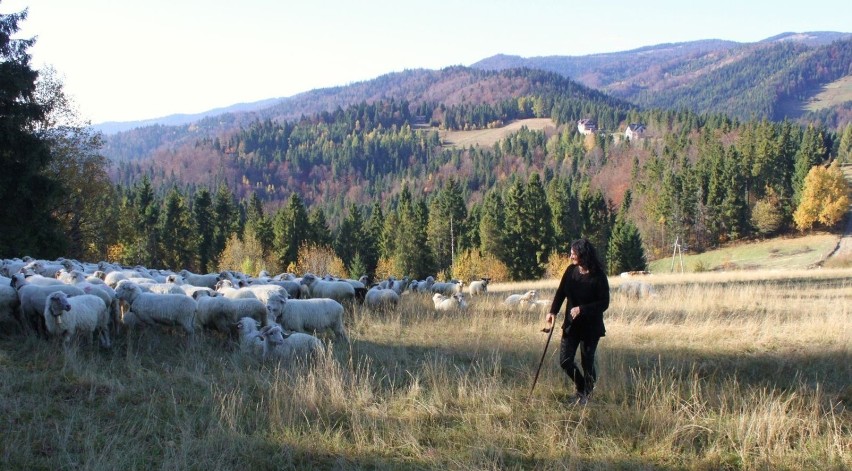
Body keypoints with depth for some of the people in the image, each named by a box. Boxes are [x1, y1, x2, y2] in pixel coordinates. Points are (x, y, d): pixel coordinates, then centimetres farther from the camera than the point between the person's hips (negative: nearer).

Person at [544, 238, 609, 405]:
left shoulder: (598, 276, -14)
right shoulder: (571, 271, -1)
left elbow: (604, 303, -13)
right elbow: (560, 292, 2)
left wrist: (582, 309, -23)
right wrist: (553, 311, -13)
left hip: (590, 327, -4)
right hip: (571, 325, 5)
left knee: (587, 362, 5)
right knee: (565, 361, 3)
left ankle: (587, 394, 26)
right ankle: (581, 387, 28)